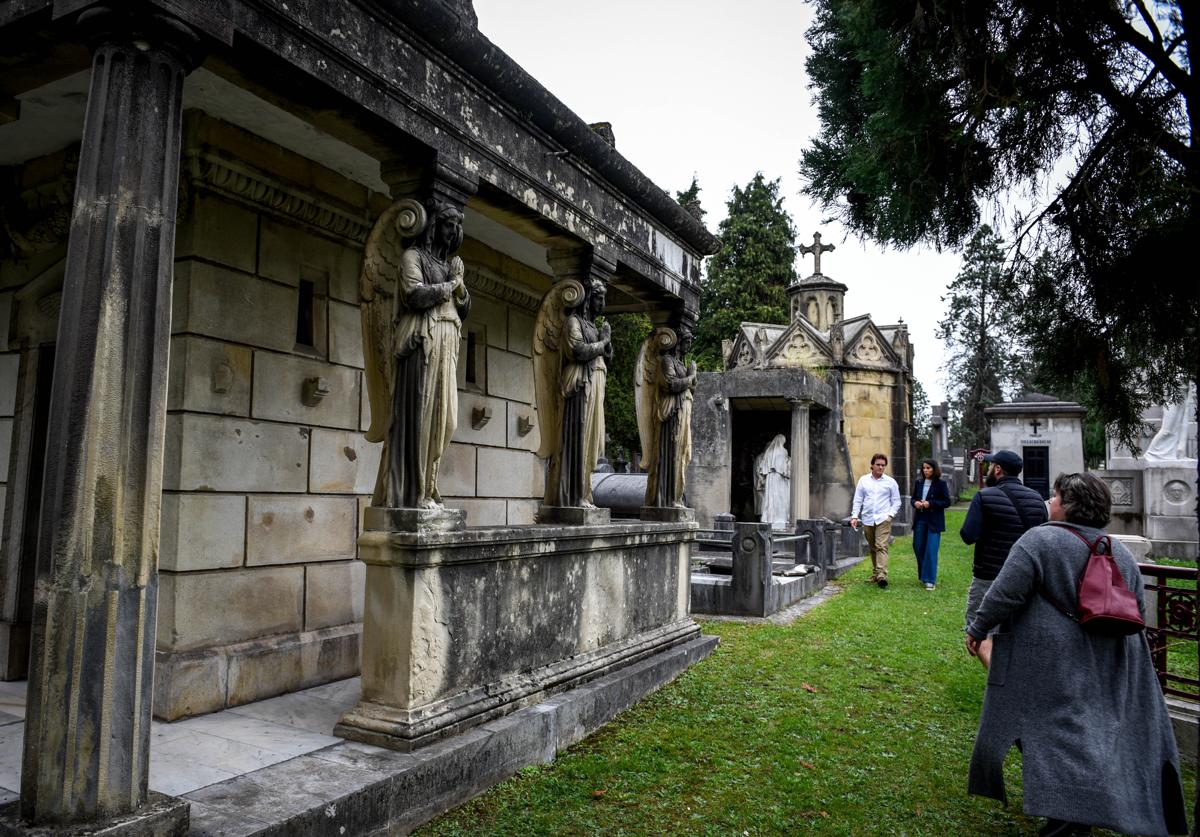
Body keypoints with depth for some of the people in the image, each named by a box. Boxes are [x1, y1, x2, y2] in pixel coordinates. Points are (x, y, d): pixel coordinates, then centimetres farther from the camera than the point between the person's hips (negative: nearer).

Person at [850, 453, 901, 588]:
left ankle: (881, 575, -24)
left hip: (883, 519, -3)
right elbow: (858, 500, 10)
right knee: (872, 548, 10)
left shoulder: (890, 482, 5)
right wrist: (855, 516, 0)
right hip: (867, 520, 3)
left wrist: (890, 514, -6)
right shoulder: (863, 480, 8)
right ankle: (875, 573, 21)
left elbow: (896, 502, 9)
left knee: (881, 546, -15)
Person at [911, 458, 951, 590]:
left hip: (934, 521, -5)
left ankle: (930, 580, -2)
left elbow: (947, 502, -7)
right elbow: (913, 498, 17)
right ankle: (923, 575, 28)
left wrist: (930, 504, -18)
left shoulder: (941, 484, -5)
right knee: (918, 548, 9)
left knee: (931, 550, -8)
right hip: (920, 520, 5)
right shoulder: (919, 483, 9)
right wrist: (915, 503, -6)